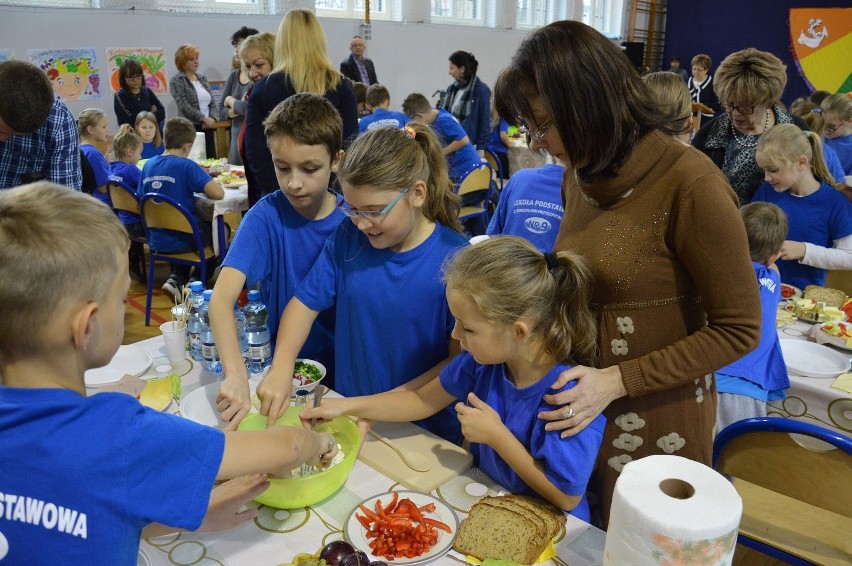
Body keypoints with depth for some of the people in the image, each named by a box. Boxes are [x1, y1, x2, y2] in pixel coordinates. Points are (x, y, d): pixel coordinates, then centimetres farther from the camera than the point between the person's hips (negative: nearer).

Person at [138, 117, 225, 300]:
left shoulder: (148, 165, 1)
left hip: (155, 241, 6)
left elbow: (142, 199, 13)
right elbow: (218, 193, -25)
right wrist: (202, 187, -3)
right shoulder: (186, 165, -17)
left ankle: (177, 278, 19)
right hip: (181, 241, -6)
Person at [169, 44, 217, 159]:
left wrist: (212, 118, -7)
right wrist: (205, 118, -15)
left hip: (207, 127, 5)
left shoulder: (202, 78, 15)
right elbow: (184, 106, -11)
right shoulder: (176, 81, -2)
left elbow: (212, 101, 11)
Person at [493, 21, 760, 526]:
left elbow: (738, 330, -16)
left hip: (658, 417, -6)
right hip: (581, 407, 6)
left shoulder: (690, 183, -21)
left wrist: (619, 381, -21)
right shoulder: (579, 175, 2)